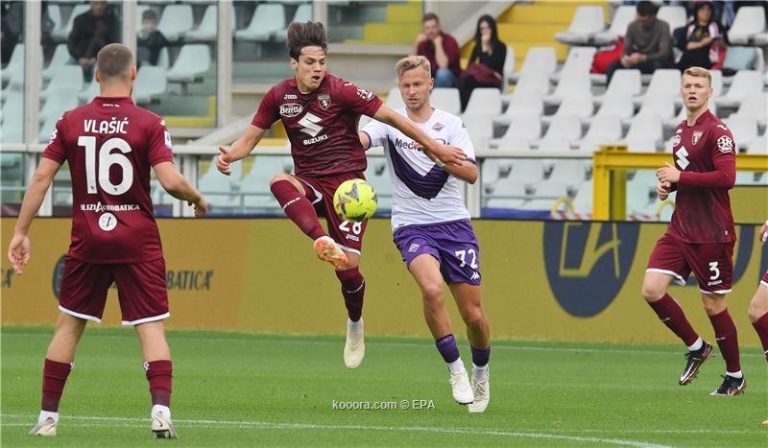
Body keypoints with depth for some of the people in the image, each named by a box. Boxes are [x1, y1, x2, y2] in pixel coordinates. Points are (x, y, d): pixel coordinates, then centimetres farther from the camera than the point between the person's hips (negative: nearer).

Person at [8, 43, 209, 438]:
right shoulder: (149, 124, -6)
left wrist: (21, 232, 3)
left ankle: (47, 417, 14)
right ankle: (161, 411, -14)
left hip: (87, 239, 2)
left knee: (69, 324, 12)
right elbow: (171, 181, -15)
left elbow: (41, 177, -2)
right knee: (151, 327, 0)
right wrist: (198, 199, 6)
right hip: (137, 242, -2)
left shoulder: (70, 122, 1)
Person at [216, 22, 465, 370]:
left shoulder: (341, 92, -12)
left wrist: (435, 148, -6)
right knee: (279, 182, -34)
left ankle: (355, 325, 21)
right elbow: (251, 138, 9)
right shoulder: (279, 97, 0)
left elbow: (391, 117, -7)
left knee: (347, 267, -11)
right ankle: (324, 242, -50)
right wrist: (230, 155, -14)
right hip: (310, 184, 3)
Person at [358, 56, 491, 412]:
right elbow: (360, 139, -22)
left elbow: (471, 174, -6)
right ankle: (455, 369, -15)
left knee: (474, 314, 2)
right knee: (432, 289, -30)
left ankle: (480, 373, 31)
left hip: (454, 224, 2)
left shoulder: (451, 125, 3)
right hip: (412, 225, -2)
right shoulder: (391, 121, -1)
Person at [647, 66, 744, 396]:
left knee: (713, 304, 0)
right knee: (652, 289, -5)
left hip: (712, 233, -8)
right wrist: (669, 184, 6)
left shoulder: (716, 131, -12)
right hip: (681, 229, 8)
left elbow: (726, 177, -23)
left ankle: (735, 376, 16)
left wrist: (680, 177, -19)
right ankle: (696, 347, 14)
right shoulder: (681, 130, 13)